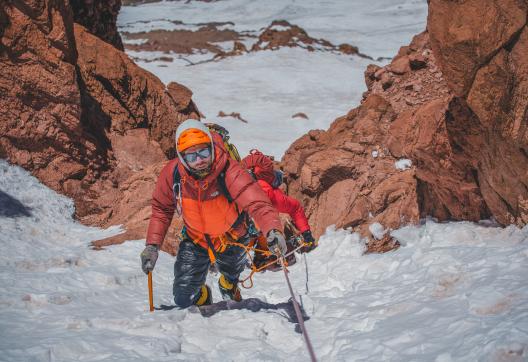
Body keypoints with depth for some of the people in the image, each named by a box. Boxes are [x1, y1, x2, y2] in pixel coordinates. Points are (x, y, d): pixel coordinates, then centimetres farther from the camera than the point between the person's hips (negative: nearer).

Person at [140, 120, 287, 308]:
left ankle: (228, 285, 70)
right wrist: (152, 245, -17)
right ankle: (202, 297, 36)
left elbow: (257, 202, -51)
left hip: (231, 239, -1)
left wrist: (273, 230, -70)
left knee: (231, 273, 30)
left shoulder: (230, 172, -38)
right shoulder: (172, 173, -27)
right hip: (194, 240, 1)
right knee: (183, 299, -2)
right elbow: (161, 209, -8)